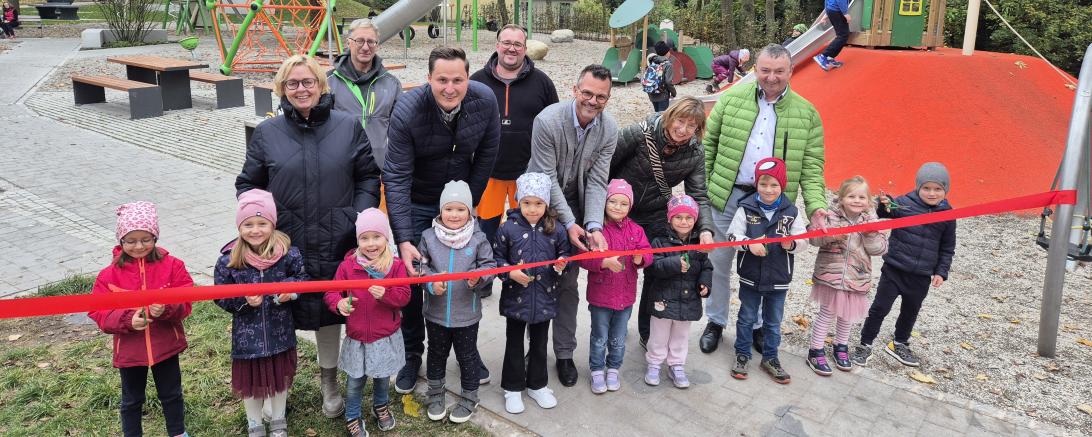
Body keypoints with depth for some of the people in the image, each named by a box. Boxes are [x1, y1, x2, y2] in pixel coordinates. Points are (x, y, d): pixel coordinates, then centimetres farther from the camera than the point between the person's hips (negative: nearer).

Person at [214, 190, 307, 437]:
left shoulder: (288, 254, -13)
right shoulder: (229, 260, -13)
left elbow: (303, 276, 1)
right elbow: (221, 297, -5)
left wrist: (291, 288, -18)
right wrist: (243, 299, -22)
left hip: (280, 332, 1)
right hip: (247, 334, -1)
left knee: (280, 376, 19)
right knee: (249, 380, 16)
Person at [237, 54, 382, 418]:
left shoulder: (349, 126, 2)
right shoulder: (267, 133, 2)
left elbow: (368, 177, 6)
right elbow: (248, 184, 9)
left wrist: (360, 218, -5)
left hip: (335, 245, 0)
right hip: (284, 245, 0)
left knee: (329, 310, 15)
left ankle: (329, 381, 37)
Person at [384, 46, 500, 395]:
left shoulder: (485, 101, -19)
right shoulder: (407, 111, -28)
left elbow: (486, 156, -4)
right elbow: (396, 177, -27)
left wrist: (468, 203, -4)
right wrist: (404, 240, -34)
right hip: (416, 203, -2)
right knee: (411, 276, 1)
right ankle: (411, 354, 22)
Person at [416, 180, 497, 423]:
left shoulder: (478, 239, -9)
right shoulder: (429, 238, -6)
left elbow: (489, 265, -4)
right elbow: (420, 267, -1)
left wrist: (478, 276, -25)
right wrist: (431, 282, -19)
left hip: (466, 313, -2)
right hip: (436, 311, 2)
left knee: (467, 355, 13)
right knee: (437, 353, 20)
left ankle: (470, 397, 32)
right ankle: (435, 394, 39)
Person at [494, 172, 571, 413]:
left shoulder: (555, 229, -5)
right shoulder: (508, 228, -11)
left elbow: (564, 254, 8)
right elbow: (497, 258, -3)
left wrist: (561, 264, -14)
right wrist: (510, 272, -19)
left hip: (544, 299, 2)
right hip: (515, 298, -2)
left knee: (539, 343, 18)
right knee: (514, 344, 13)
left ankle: (537, 385, 36)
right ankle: (513, 388, 29)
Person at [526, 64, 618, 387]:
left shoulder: (609, 130, -11)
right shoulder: (548, 120, -24)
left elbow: (597, 181, -10)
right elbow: (547, 178, -21)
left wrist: (593, 226, -23)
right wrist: (569, 223, -25)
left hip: (576, 206, 3)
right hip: (542, 203, -3)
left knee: (568, 283, 6)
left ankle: (564, 354, 18)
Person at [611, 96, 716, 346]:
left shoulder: (695, 154, -12)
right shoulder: (640, 133, -23)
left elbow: (698, 196, -11)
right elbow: (605, 165, -14)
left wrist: (705, 229, -28)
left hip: (656, 216, 3)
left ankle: (648, 333, 23)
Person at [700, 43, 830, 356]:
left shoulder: (807, 114, 1)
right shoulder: (732, 98, 0)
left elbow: (811, 167, 1)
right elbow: (708, 144, 5)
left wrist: (816, 206, -12)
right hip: (726, 197, 0)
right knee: (718, 262, 10)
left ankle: (756, 324, 32)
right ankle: (716, 321, 29)